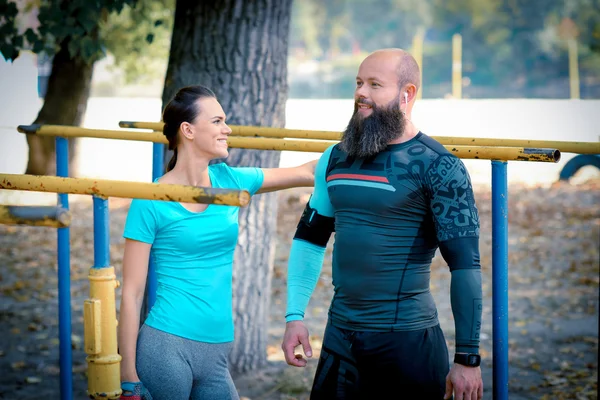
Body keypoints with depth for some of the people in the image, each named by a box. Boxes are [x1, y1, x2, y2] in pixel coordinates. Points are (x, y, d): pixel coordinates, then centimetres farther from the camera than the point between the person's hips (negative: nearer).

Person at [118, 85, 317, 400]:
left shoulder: (228, 181, 7)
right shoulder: (151, 204, -7)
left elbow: (309, 172, 13)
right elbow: (131, 294, -7)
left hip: (215, 355, 5)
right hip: (166, 347, -5)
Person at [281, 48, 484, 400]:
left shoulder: (438, 167, -10)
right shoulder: (336, 159, 9)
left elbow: (466, 267, -13)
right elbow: (309, 239, 19)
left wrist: (468, 358, -15)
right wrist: (295, 316, 8)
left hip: (408, 341, -6)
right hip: (339, 337, 6)